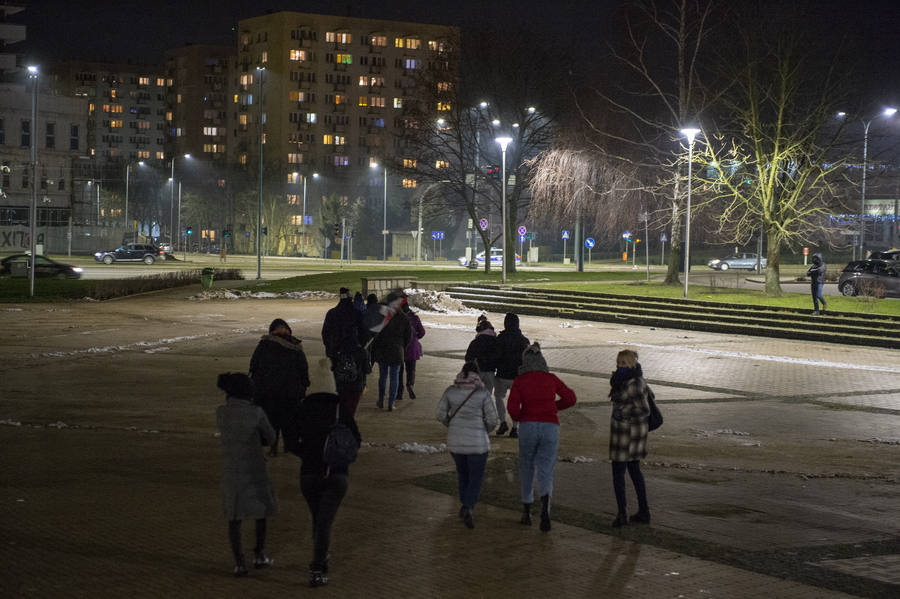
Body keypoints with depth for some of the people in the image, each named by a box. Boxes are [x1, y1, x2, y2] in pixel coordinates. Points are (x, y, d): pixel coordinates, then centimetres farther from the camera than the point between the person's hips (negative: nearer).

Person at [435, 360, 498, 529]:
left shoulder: (451, 390, 0)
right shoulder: (483, 392, -7)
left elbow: (441, 414, 2)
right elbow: (492, 419, -7)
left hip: (455, 440, 3)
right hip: (477, 441, -3)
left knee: (463, 474, 23)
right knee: (476, 478, 5)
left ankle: (466, 507, 26)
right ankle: (467, 508, -16)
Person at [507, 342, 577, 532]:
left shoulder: (520, 381, 0)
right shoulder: (551, 379, 7)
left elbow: (512, 408, -8)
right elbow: (570, 398, 13)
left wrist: (517, 418, 13)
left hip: (528, 426, -1)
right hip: (550, 426, 1)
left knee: (527, 468, 16)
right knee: (545, 471, 1)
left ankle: (527, 512, 22)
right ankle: (545, 506, -25)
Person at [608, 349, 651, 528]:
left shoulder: (633, 384, -22)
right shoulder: (637, 380, 8)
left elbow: (644, 410, -23)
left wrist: (622, 413, -19)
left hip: (626, 431, -10)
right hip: (637, 429, 10)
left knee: (618, 471, -1)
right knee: (634, 470, 17)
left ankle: (622, 512, -3)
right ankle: (643, 511, 21)